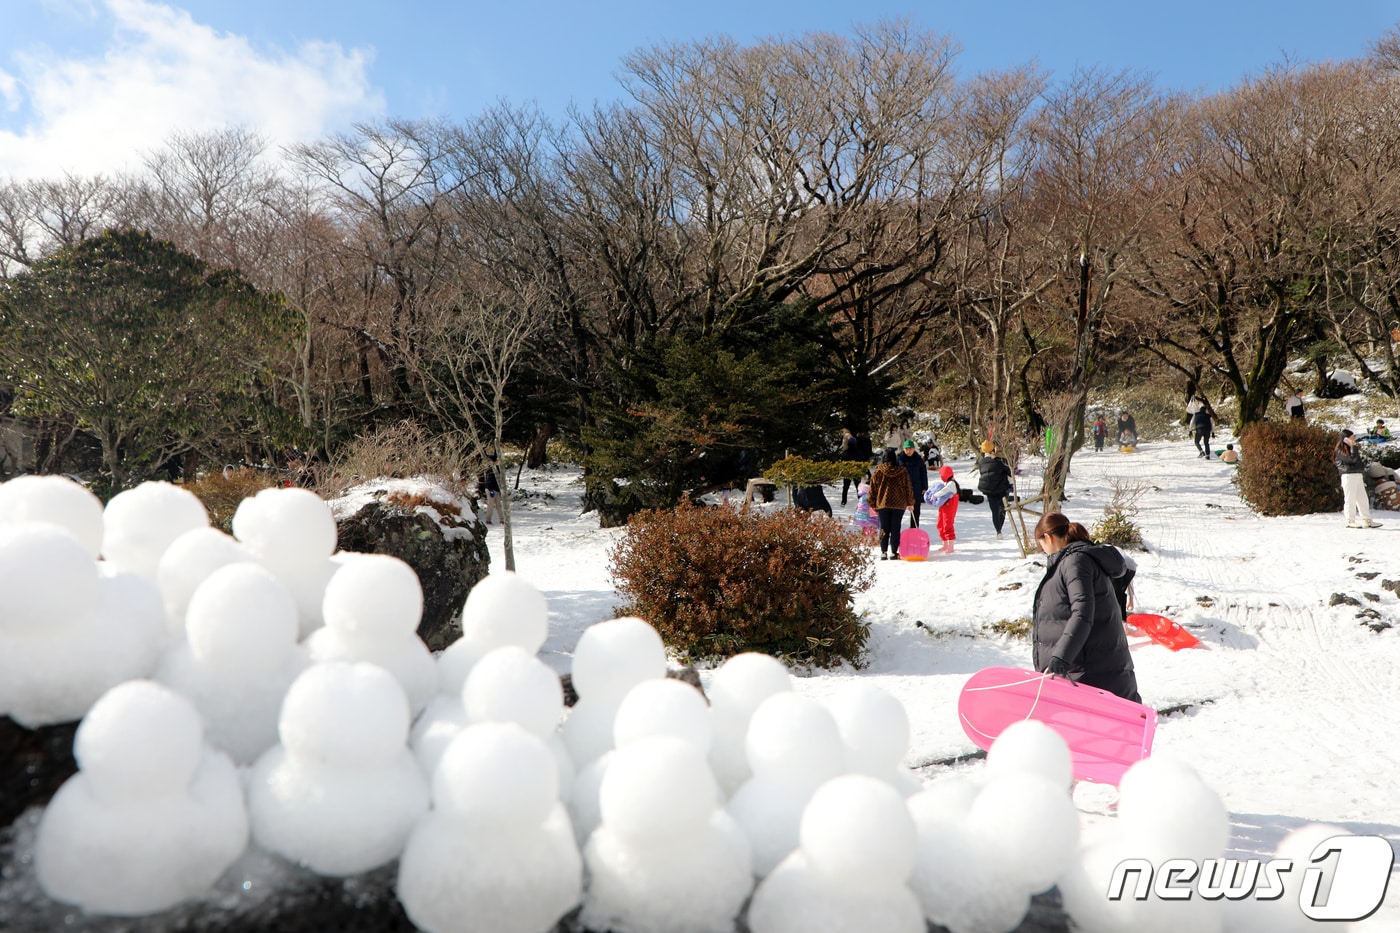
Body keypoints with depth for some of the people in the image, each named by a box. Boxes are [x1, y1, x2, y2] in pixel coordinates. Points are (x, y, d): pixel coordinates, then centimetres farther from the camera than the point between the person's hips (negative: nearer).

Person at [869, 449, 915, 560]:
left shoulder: (878, 472, -2)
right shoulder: (903, 472, 0)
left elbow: (873, 489, 2)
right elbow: (908, 488, 7)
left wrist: (873, 505, 10)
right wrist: (910, 503, 17)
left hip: (882, 504, 0)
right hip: (899, 505, 0)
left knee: (884, 528, 5)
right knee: (895, 529, 3)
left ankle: (884, 553, 2)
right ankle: (895, 552, 3)